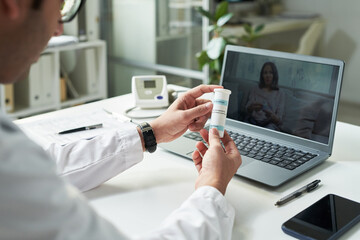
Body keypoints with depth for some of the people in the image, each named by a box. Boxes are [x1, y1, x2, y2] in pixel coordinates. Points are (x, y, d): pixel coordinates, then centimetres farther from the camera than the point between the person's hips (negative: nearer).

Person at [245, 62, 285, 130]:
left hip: (269, 124, -1)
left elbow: (279, 120, 3)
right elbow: (247, 110, 7)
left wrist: (272, 116, -22)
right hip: (253, 121, 1)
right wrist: (252, 107, -18)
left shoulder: (280, 94, 9)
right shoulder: (255, 90, 16)